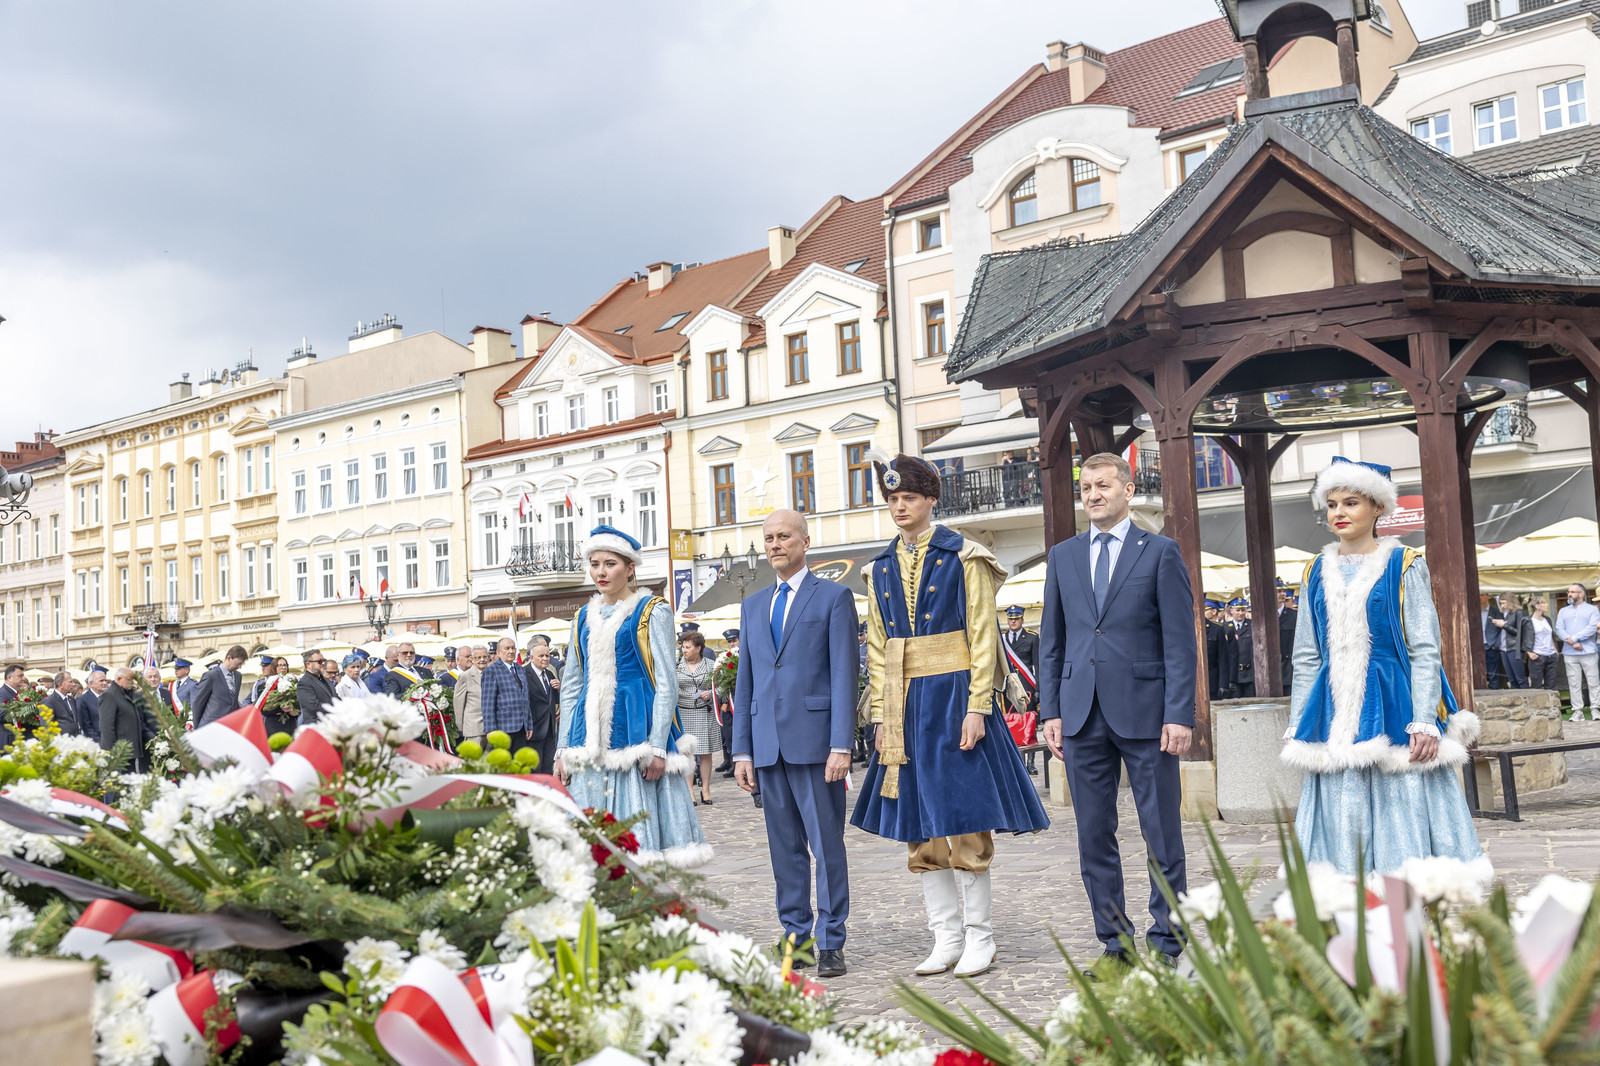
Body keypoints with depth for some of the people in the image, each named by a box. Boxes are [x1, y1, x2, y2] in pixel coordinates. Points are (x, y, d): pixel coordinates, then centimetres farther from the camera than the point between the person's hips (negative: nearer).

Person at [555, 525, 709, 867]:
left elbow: (666, 684, -5)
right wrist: (563, 748, 10)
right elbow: (570, 687, 17)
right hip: (592, 735, 5)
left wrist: (657, 746, -13)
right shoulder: (585, 617, 15)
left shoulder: (652, 612, 0)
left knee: (639, 830, -7)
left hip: (635, 730, -5)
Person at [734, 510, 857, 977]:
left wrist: (841, 745, -13)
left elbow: (844, 674, -5)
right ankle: (795, 936, 17)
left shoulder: (834, 596, 2)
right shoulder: (753, 605, 17)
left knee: (827, 845, -1)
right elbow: (745, 682, 17)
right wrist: (742, 750, 11)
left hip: (815, 738, -5)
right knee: (784, 847, 9)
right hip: (768, 742, 5)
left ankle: (831, 943, 6)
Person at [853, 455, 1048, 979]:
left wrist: (977, 708, -13)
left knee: (963, 823, -4)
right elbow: (878, 650, 14)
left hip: (953, 696, -5)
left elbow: (982, 636, -6)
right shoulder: (881, 569, 12)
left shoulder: (962, 557, -2)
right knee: (919, 830, 6)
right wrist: (883, 716, 7)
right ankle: (947, 938, 15)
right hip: (904, 705, 5)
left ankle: (980, 939, 8)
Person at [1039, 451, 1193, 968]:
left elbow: (1181, 640, -2)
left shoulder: (1161, 552, 2)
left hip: (1144, 711, -4)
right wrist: (1050, 711, 6)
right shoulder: (1062, 556, 13)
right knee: (1094, 834, 7)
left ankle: (1165, 941, 13)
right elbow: (1051, 640, 14)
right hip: (1082, 713, 4)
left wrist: (1180, 714, -10)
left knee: (1161, 832, 2)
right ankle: (1114, 941, 18)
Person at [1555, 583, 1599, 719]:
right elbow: (1559, 629, 4)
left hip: (1588, 652, -3)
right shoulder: (1563, 611, 16)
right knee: (1574, 683, 2)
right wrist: (1573, 643, -11)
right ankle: (1578, 710, 4)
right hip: (1569, 654, 3)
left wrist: (1574, 638, -15)